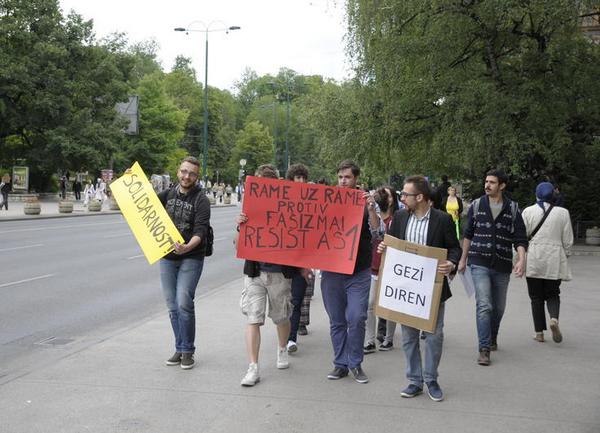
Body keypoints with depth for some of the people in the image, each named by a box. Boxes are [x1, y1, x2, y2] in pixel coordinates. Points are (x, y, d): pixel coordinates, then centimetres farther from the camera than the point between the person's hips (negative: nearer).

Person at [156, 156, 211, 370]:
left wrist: (188, 247, -36)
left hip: (191, 258, -4)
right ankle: (179, 349, 20)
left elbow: (200, 231, -17)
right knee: (173, 306, 8)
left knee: (184, 303, -13)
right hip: (167, 258, 4)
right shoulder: (168, 194, 8)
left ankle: (187, 351, 2)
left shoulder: (201, 200, -6)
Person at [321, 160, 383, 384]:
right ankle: (340, 363, 20)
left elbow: (378, 233, -4)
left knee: (356, 319, -6)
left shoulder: (367, 203, 3)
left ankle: (355, 363, 11)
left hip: (359, 273, -2)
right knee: (336, 321, 9)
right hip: (331, 271, 2)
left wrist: (371, 209, -17)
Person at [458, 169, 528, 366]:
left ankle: (492, 339, 37)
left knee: (498, 307, 14)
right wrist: (463, 259, 13)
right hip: (480, 263, -1)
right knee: (484, 305, -12)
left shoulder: (513, 209, 1)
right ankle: (484, 349, -9)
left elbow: (520, 238, -1)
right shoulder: (476, 205, 2)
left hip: (502, 266, 2)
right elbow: (468, 234, 12)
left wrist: (521, 259, -18)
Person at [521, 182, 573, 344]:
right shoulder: (563, 213, -1)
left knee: (536, 297, 8)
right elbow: (568, 240, 3)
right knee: (553, 294, 13)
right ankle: (554, 318, -15)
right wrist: (565, 256, 17)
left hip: (533, 260, 0)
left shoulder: (528, 211, -3)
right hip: (554, 261, 1)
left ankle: (539, 332, 7)